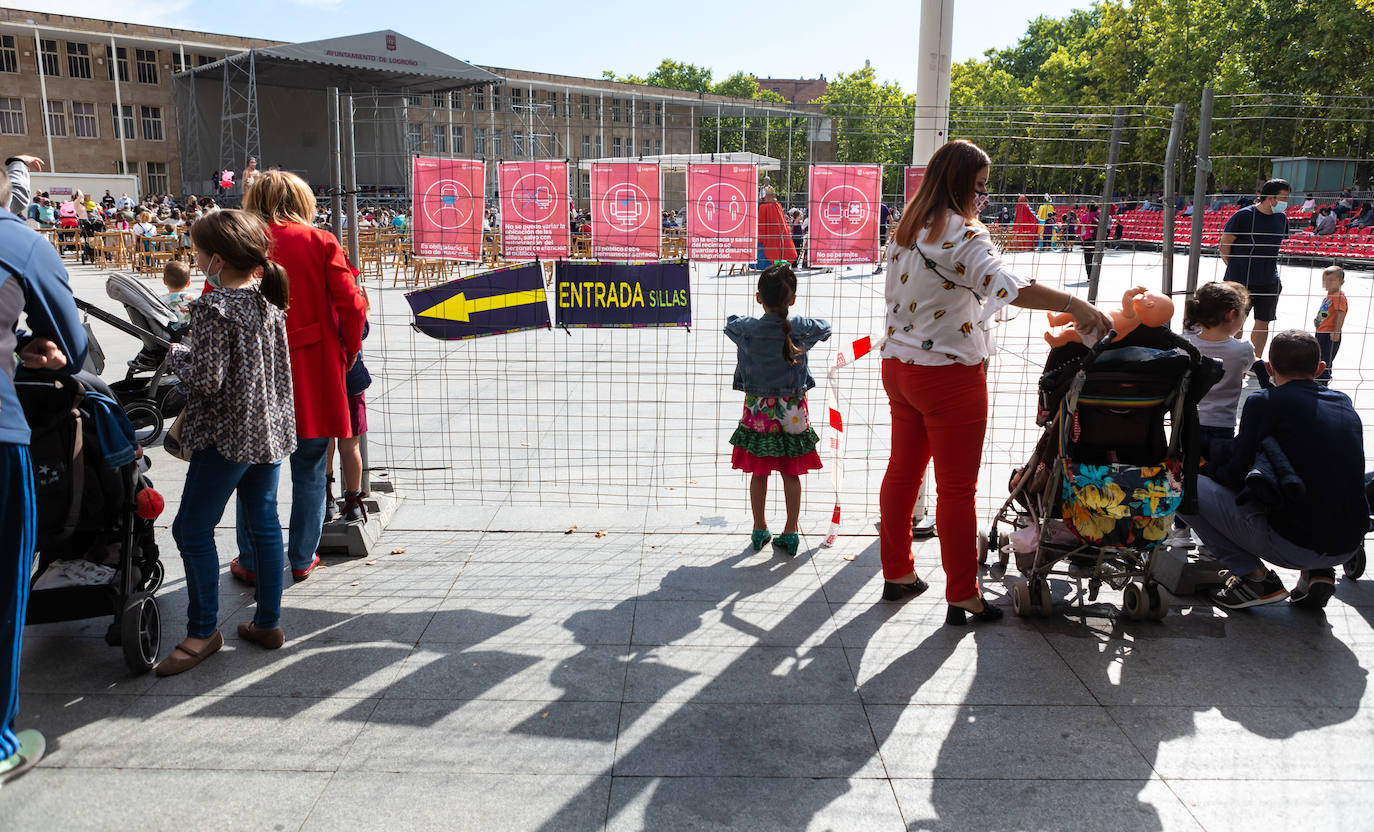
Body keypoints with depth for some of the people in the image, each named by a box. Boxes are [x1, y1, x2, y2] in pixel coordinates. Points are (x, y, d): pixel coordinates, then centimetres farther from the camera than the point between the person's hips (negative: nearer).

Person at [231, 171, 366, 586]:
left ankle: (251, 562, 20)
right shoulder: (320, 243, -3)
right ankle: (302, 559, 21)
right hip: (314, 374, 0)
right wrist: (347, 354, 6)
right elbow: (352, 305, -8)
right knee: (309, 472, 13)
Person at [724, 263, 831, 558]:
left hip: (758, 410, 0)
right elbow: (825, 328, 14)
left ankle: (760, 529, 22)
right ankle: (791, 533, 16)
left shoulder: (746, 329, -10)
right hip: (792, 411, 0)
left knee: (759, 474, 11)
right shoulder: (801, 328, -8)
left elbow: (729, 323, 13)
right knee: (791, 475, 9)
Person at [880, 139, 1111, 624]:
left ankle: (897, 573, 28)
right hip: (948, 375, -8)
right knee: (957, 488, 1)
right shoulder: (961, 233, -18)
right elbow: (1003, 283, -34)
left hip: (899, 365, 9)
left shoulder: (908, 229, 9)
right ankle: (963, 595, 10)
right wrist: (1072, 304, -38)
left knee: (903, 472, 17)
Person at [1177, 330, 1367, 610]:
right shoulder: (1344, 403, 11)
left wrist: (1201, 468, 14)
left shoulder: (1265, 401, -7)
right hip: (1350, 547, 7)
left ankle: (1256, 576, -1)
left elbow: (1235, 477, -7)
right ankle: (1318, 573, 16)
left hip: (1294, 547, -7)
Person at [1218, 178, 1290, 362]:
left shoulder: (1282, 219, 6)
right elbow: (1224, 245, -6)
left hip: (1269, 282, 5)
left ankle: (1256, 361, 19)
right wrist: (1236, 268, 1)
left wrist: (1266, 266, 18)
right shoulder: (1243, 215, -11)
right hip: (1240, 281, -5)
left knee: (1263, 322, 8)